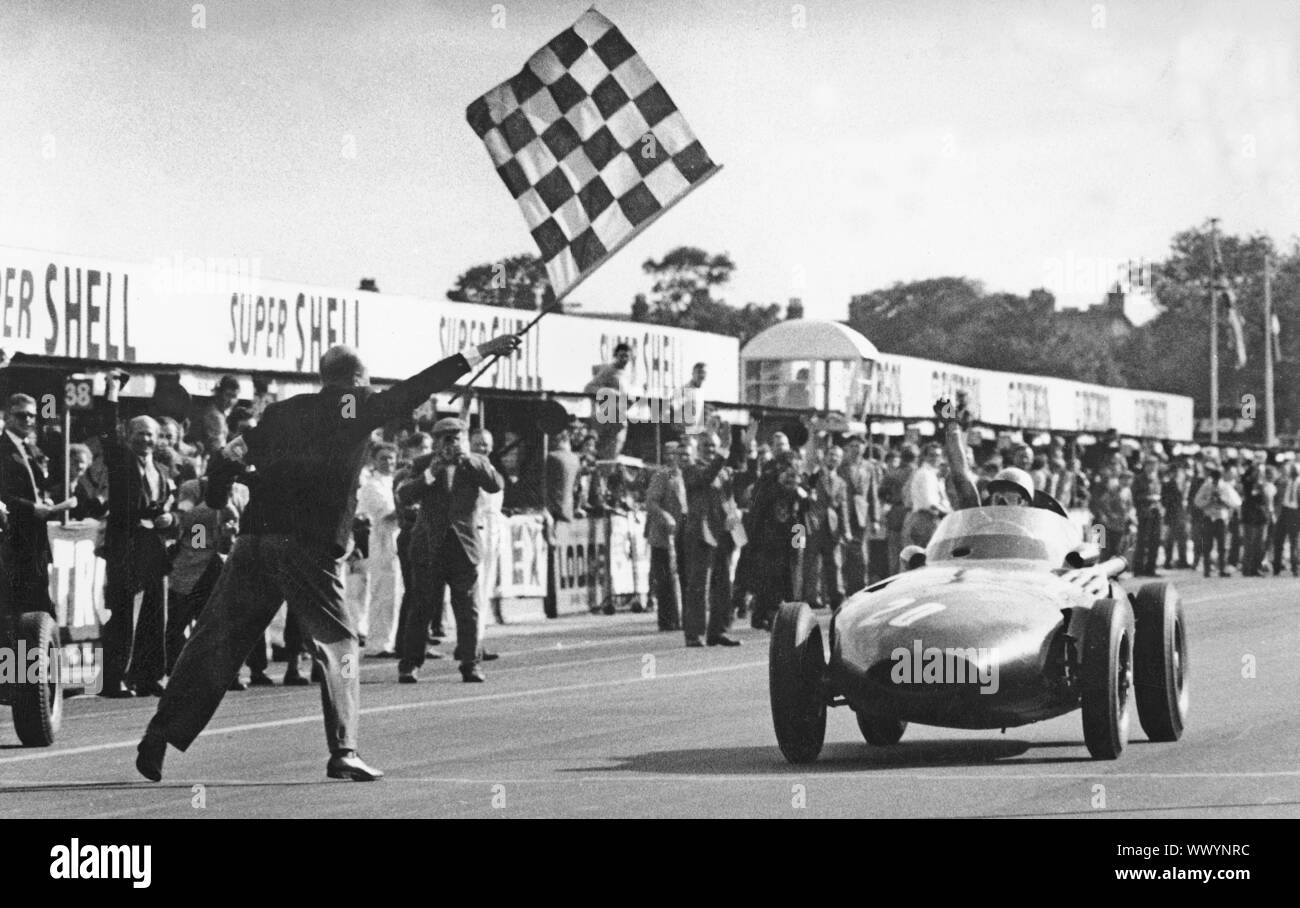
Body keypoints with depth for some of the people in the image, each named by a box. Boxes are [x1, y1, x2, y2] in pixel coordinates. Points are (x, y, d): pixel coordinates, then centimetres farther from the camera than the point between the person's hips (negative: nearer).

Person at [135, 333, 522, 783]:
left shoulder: (282, 411, 17)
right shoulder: (356, 407, 3)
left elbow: (235, 460, 15)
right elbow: (416, 388, 4)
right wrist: (478, 353, 7)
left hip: (254, 540, 5)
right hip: (309, 549, -5)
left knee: (214, 642, 7)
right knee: (338, 645, 6)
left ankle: (158, 739, 6)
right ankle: (342, 752, -3)